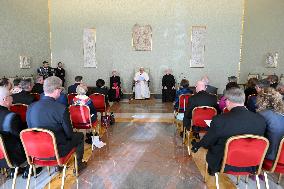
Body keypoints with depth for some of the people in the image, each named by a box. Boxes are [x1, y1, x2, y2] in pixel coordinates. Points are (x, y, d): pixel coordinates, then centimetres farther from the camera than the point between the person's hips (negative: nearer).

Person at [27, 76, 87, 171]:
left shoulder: (31, 107, -10)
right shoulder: (62, 109, -26)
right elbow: (69, 134, -15)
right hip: (57, 150, -5)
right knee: (80, 135, 19)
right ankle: (78, 164, 32)